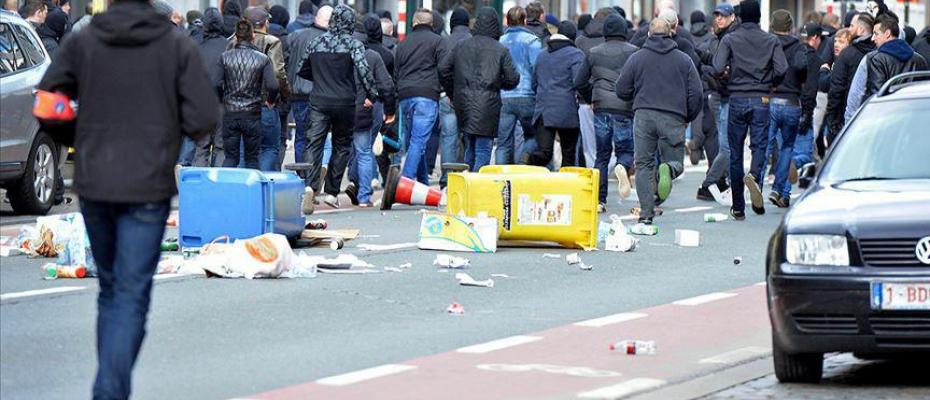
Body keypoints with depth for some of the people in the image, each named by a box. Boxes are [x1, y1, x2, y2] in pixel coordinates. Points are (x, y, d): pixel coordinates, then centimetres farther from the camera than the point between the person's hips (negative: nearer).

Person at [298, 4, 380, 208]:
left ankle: (308, 186, -21)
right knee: (341, 147, 11)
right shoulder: (353, 44, -6)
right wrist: (372, 94, -10)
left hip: (319, 101, 2)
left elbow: (303, 71, 16)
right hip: (344, 103, -2)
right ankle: (331, 192, 10)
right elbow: (363, 69, -18)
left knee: (314, 144, -2)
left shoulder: (316, 42, 7)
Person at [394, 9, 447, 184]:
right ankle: (406, 179, -22)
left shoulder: (403, 43, 18)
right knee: (418, 141, -10)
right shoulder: (436, 41, 3)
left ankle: (423, 182, 16)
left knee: (411, 141, 12)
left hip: (405, 96, 5)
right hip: (427, 96, -5)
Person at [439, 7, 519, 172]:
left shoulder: (462, 46, 6)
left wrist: (453, 94, 16)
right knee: (483, 151, -1)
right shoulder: (500, 50, -6)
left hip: (464, 104, 4)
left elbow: (443, 69, 6)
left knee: (470, 148, 18)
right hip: (487, 106, -4)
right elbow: (512, 79, -7)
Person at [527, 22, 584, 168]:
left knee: (544, 153, -2)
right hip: (567, 112, -4)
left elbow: (534, 81, 21)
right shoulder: (575, 55, -6)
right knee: (568, 154, 8)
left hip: (543, 111, 4)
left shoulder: (542, 55, 15)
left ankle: (531, 160, -32)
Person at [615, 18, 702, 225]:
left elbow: (622, 91, 8)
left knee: (644, 165, 7)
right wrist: (688, 117, 19)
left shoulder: (636, 58, 6)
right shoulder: (683, 60, 7)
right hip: (673, 119, 0)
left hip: (644, 115, 0)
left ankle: (646, 213, -3)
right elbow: (696, 93, 4)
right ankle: (668, 170, -27)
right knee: (676, 162, 11)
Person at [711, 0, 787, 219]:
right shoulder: (771, 40, 2)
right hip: (761, 100, 0)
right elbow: (781, 69, -8)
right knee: (759, 145, 3)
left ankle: (738, 208, 9)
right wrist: (769, 84, 12)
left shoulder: (730, 40, -3)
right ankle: (754, 175, -32)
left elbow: (718, 68, -13)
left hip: (737, 100, 0)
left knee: (735, 152, 7)